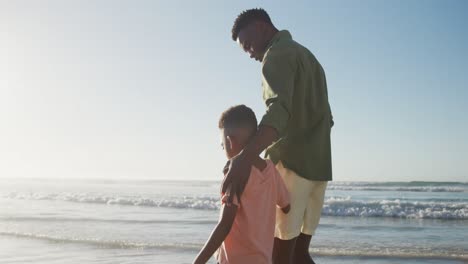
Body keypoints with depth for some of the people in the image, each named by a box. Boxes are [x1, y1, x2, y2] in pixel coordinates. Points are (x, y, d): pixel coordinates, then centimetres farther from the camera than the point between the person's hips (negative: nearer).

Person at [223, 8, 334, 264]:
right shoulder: (307, 57, 22)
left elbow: (279, 109, -29)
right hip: (318, 166, 9)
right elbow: (325, 118, 26)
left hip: (291, 164, -9)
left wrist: (246, 156, -44)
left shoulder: (278, 54, -9)